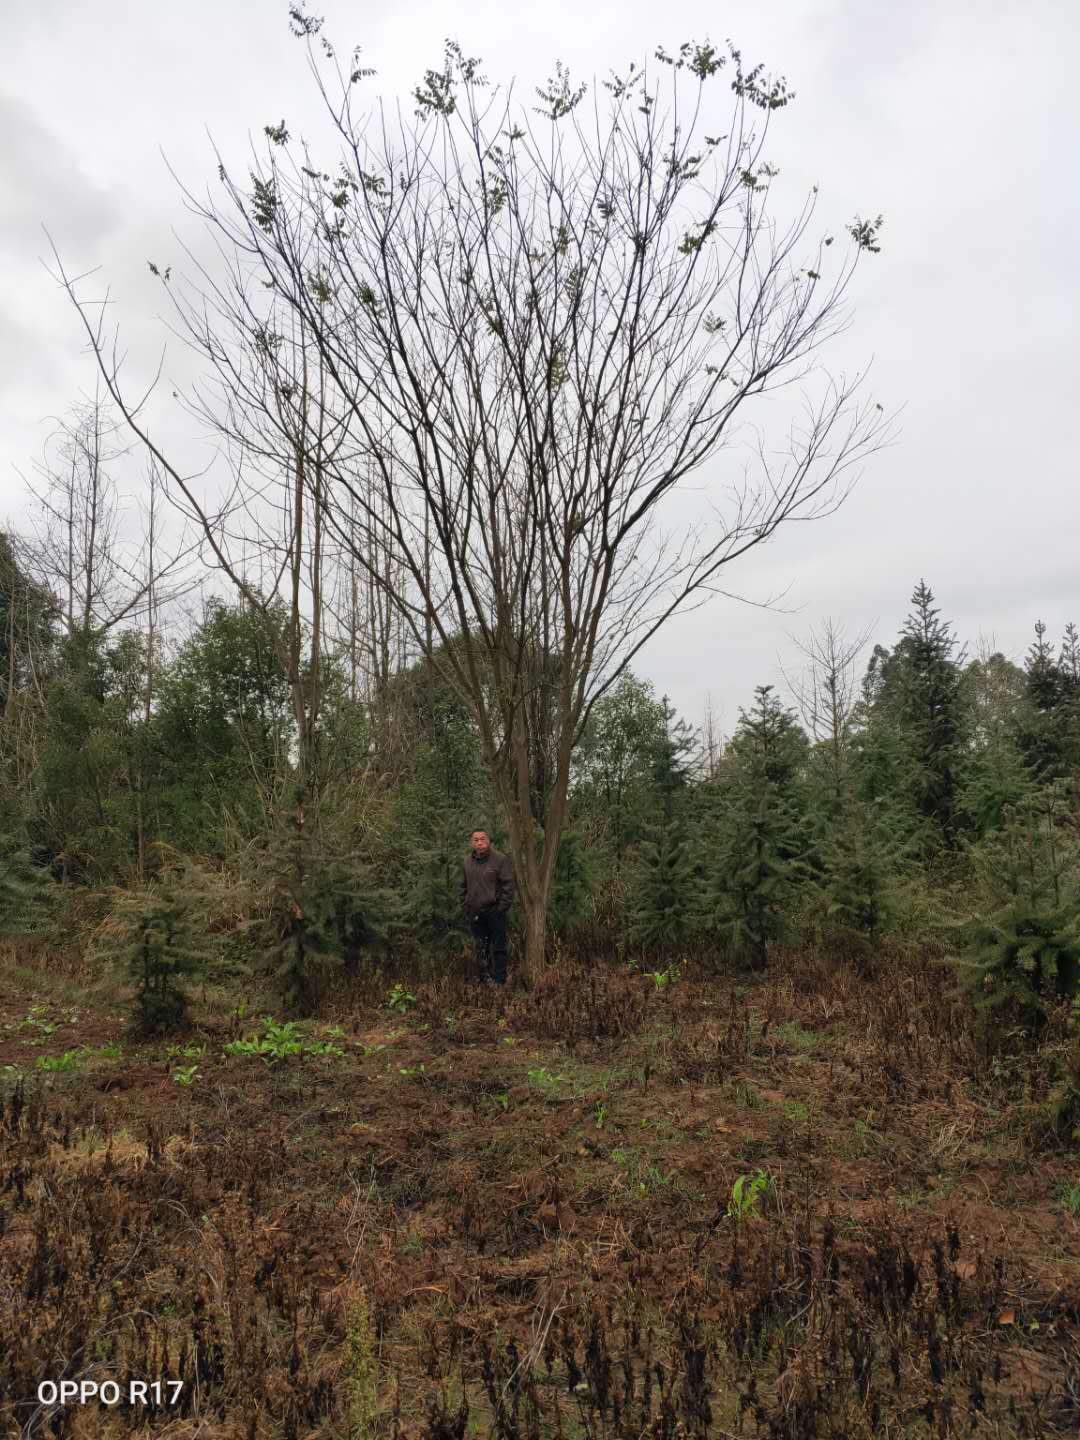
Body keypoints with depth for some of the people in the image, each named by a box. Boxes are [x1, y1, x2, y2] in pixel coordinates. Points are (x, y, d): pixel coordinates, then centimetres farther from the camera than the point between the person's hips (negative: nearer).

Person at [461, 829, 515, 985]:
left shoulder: (500, 859, -8)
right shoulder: (467, 861, 9)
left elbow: (508, 885, -9)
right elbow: (464, 887, 18)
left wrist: (502, 907, -12)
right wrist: (465, 906, 10)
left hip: (494, 912, -5)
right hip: (475, 913, 5)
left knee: (497, 947, -1)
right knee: (479, 948, 13)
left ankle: (498, 979, 6)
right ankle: (482, 976, 24)